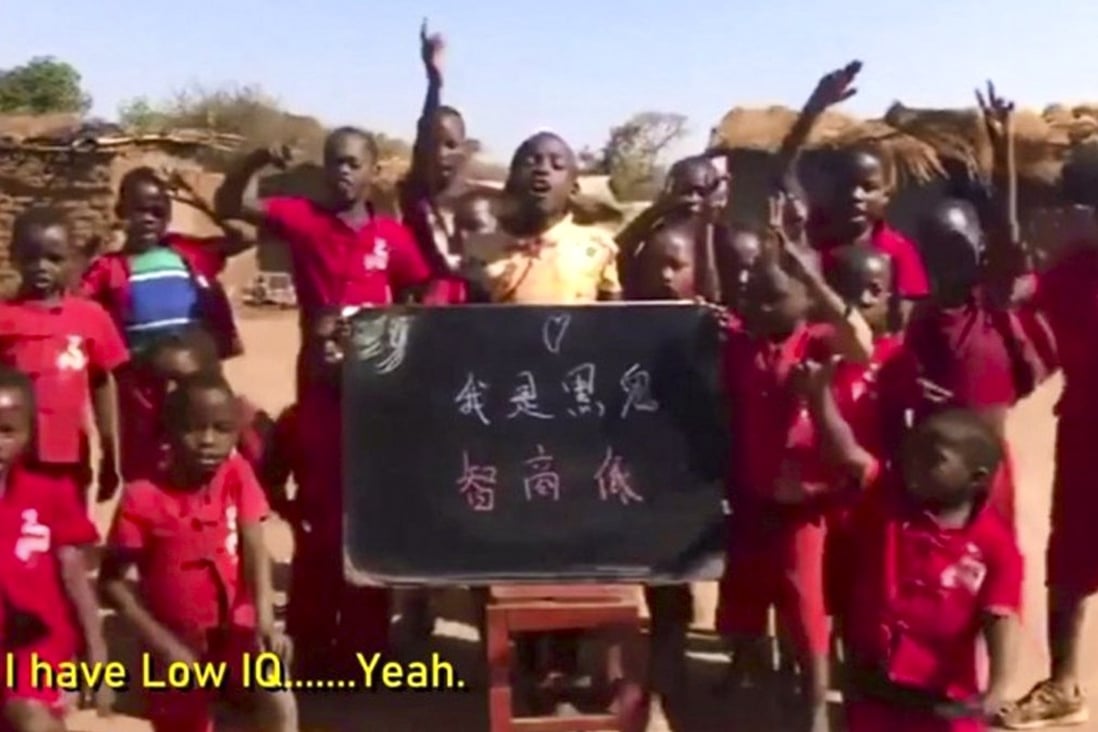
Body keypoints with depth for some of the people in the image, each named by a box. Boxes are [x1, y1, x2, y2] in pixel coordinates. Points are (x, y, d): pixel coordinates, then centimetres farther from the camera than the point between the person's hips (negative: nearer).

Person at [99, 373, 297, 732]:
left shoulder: (237, 475, -7)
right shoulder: (143, 498, -14)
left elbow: (255, 549, -17)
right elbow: (111, 581, -9)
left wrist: (265, 621, -32)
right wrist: (162, 643, -16)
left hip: (236, 631, 0)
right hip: (178, 644, 0)